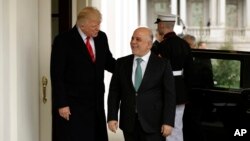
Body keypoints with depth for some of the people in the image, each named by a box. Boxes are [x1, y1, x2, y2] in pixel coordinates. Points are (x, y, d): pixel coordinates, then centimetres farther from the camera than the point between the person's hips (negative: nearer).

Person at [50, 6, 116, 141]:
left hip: (96, 102, 6)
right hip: (72, 104, -6)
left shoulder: (101, 37, 5)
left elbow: (108, 62, 17)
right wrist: (61, 104, -15)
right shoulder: (63, 41, -11)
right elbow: (57, 75, -12)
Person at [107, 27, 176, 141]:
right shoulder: (122, 63, 8)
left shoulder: (162, 64, -1)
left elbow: (169, 95, -4)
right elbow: (114, 91, 7)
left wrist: (168, 122, -11)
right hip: (129, 123, 3)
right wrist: (112, 117, -2)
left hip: (153, 123, -3)